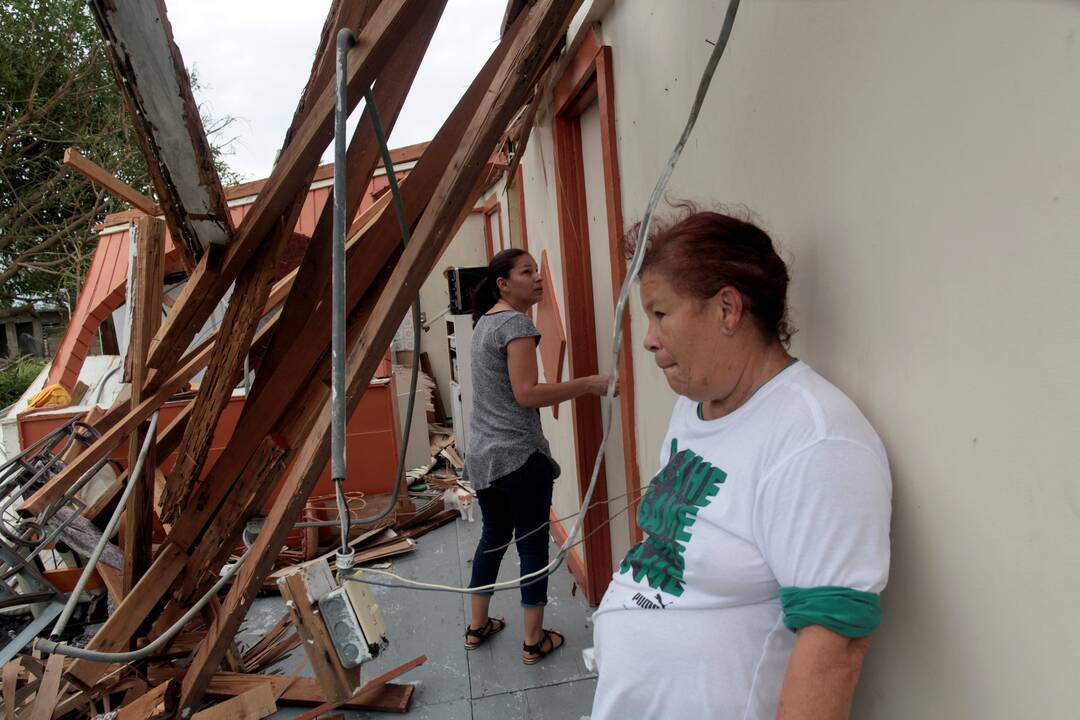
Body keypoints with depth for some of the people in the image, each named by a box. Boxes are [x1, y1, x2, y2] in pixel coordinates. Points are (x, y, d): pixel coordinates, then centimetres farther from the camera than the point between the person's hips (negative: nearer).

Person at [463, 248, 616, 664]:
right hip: (519, 456, -9)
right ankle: (534, 640, 16)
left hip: (481, 455, 9)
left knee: (493, 535, 20)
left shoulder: (485, 321, 13)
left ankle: (478, 626, 32)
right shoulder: (517, 323, -15)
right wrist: (589, 385, -20)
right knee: (532, 543, 4)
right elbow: (527, 394, -22)